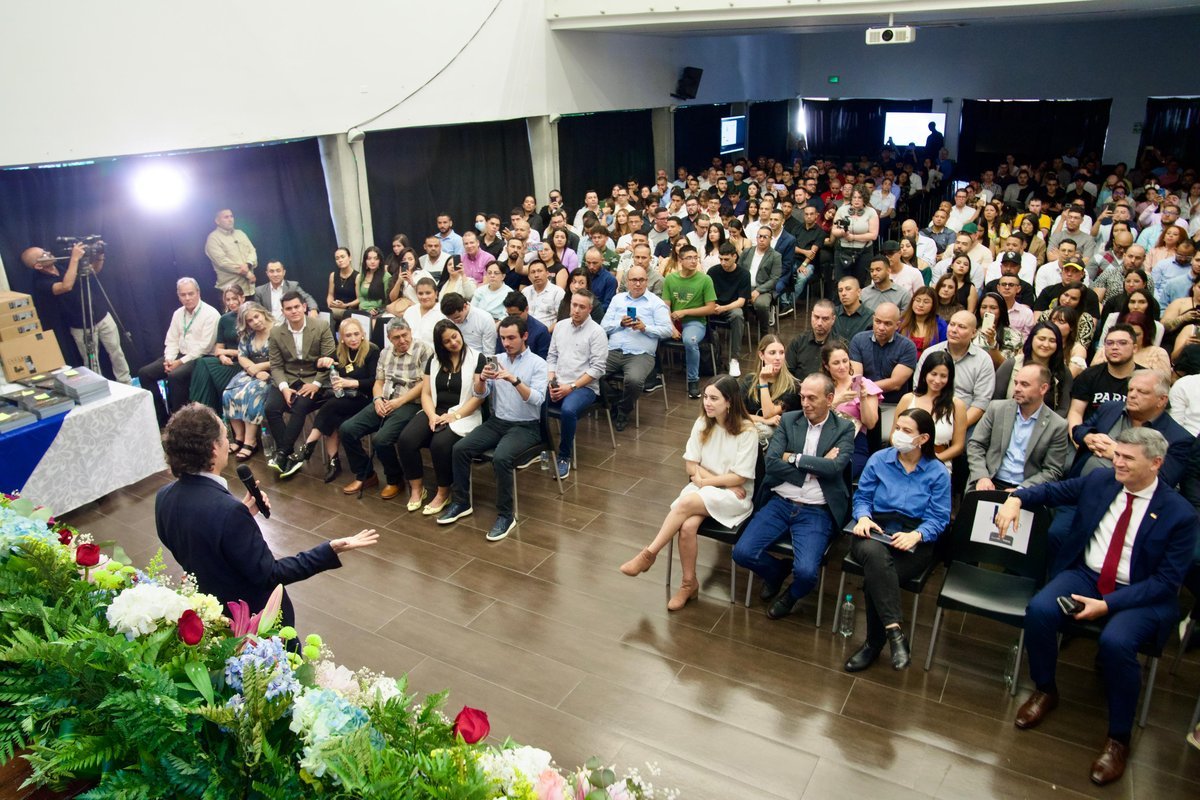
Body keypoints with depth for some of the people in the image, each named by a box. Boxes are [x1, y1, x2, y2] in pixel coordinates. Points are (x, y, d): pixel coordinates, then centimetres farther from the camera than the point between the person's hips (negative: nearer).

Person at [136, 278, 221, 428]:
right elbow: (172, 341, 12)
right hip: (180, 356, 8)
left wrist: (180, 362, -18)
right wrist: (169, 359, -7)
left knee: (175, 376, -33)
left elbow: (204, 347, -17)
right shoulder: (178, 313, 11)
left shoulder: (210, 314, -12)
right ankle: (161, 418, 0)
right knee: (144, 373, -5)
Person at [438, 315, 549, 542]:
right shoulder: (497, 360, 8)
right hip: (496, 421, 5)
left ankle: (506, 515, -17)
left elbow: (537, 399, -19)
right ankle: (461, 502, 1)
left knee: (501, 458, -32)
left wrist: (514, 380, -32)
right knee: (460, 448, -15)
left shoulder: (538, 363, -6)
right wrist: (482, 379, -19)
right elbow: (478, 394, 3)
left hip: (525, 426, -5)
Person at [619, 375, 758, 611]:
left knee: (685, 503, -31)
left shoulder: (746, 431, -14)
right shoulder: (702, 423, 0)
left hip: (734, 496, -4)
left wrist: (706, 480, -11)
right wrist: (723, 480, -10)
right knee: (687, 526, -27)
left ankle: (649, 554, -16)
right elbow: (691, 465, 1)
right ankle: (689, 583, -8)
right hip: (703, 488, 4)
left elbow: (739, 478, -13)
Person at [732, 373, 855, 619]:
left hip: (817, 512, -3)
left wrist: (794, 458, -11)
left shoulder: (844, 428, 1)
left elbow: (835, 466, -17)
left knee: (806, 571, -23)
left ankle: (791, 595, 16)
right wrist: (815, 467, -12)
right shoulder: (789, 420, 6)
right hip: (780, 503, 3)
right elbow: (771, 462, -6)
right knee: (742, 552, -13)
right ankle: (777, 571, 22)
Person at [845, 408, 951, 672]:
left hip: (913, 541, -1)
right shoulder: (878, 460, 10)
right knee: (875, 554, -38)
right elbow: (862, 497, 12)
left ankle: (874, 643, -12)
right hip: (875, 531, 1)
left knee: (875, 575, -31)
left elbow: (938, 518, 0)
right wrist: (863, 517, -11)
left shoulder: (937, 472, 5)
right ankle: (894, 631, -39)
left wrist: (916, 535, -20)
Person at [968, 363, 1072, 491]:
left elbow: (1052, 471, 0)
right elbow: (975, 444, 5)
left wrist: (1021, 490, -13)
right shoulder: (997, 408, 4)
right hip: (991, 483, 1)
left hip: (1026, 489, -1)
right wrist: (981, 477, -10)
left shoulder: (1057, 426, -1)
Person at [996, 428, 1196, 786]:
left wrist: (1108, 604, -22)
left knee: (1116, 642, -33)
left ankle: (1118, 738, -8)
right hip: (1084, 574, 4)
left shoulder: (1180, 513, -11)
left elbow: (1166, 581, -12)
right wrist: (1016, 497, -9)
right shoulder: (1099, 481, 0)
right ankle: (1044, 690, 3)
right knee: (1039, 610, -25)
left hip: (1140, 595, -3)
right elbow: (1051, 490, 15)